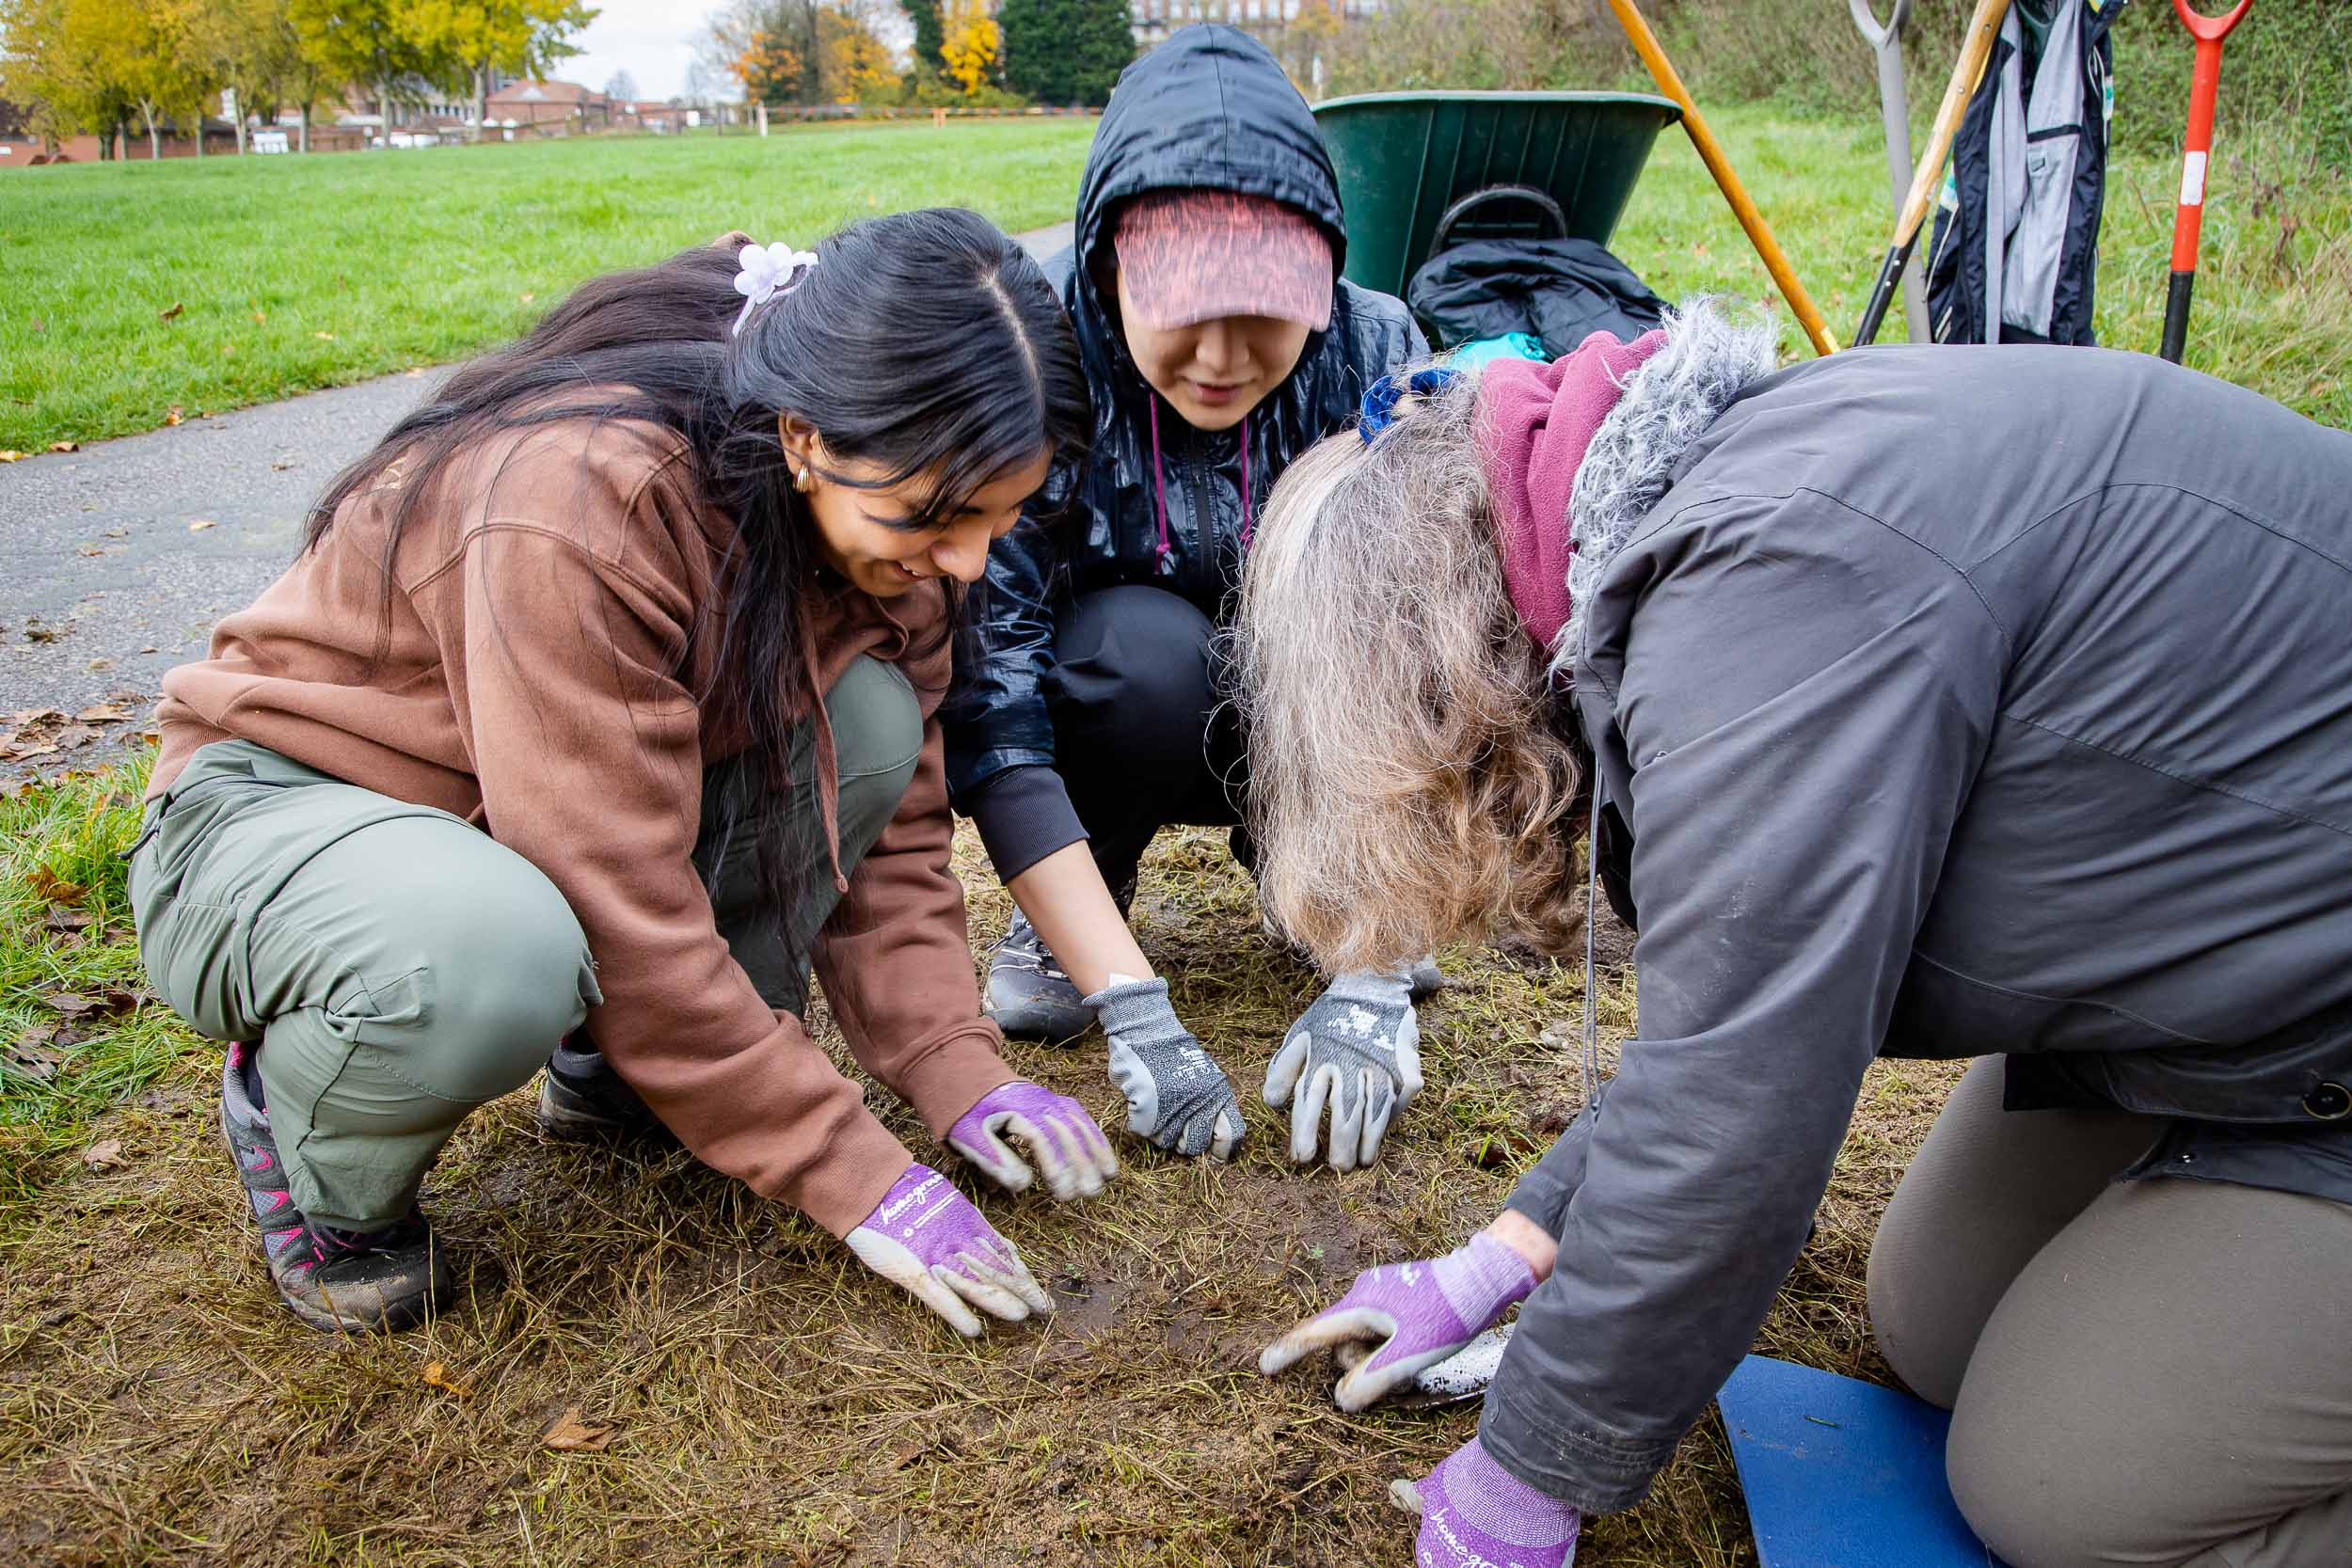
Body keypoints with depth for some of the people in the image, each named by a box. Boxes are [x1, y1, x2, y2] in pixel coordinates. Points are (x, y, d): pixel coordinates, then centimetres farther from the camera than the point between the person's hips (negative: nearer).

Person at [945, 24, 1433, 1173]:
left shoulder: (1376, 358, -22)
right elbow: (986, 705, -31)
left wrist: (1369, 983, -34)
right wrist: (1132, 1004, -37)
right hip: (1103, 719, -2)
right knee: (1144, 646, -35)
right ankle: (1067, 921, -6)